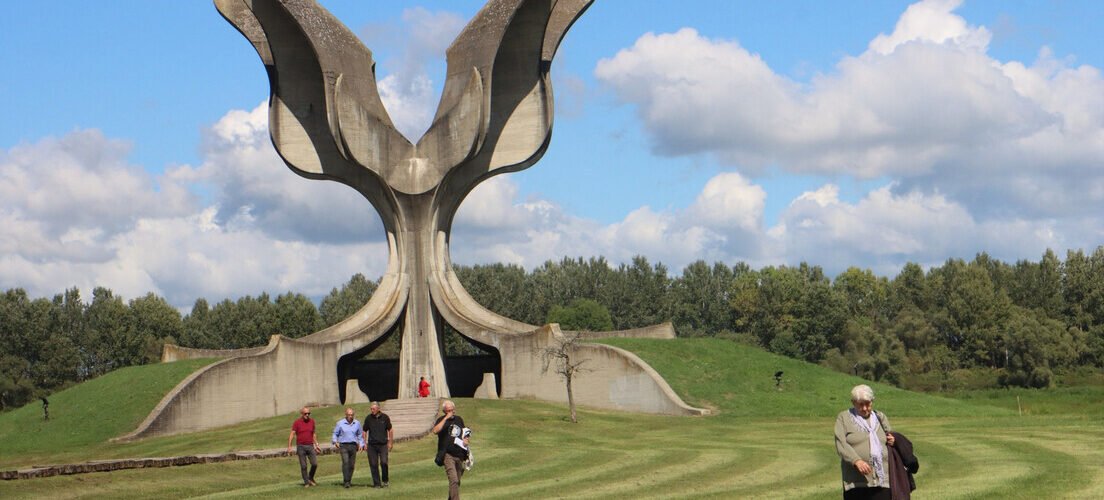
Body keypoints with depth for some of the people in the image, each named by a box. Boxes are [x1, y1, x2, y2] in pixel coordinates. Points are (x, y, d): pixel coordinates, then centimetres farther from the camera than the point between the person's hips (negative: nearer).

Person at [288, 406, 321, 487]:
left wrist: (316, 445, 18)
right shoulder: (297, 422, -5)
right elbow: (292, 434, -7)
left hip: (310, 446, 3)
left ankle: (311, 478, 18)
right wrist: (289, 447, -15)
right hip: (301, 446, -3)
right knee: (303, 466, 0)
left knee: (314, 464, -5)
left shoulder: (312, 421, 7)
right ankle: (306, 482, 10)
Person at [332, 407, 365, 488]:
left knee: (352, 464, 4)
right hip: (343, 445, -3)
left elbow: (360, 435, 20)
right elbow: (335, 433, 9)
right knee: (345, 462, -18)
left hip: (353, 445, 3)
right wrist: (335, 441, -7)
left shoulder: (357, 423, 9)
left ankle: (349, 480, 19)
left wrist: (361, 444, 10)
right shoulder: (340, 423, 1)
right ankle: (346, 482, -20)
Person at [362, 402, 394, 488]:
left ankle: (385, 481, 5)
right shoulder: (368, 418, 2)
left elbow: (390, 430, 10)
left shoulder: (385, 417, 1)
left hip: (383, 444, -1)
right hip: (372, 445, 1)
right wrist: (365, 443, 4)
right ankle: (376, 483, 7)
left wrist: (390, 443, 6)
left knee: (384, 462, -14)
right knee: (373, 465, 0)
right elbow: (365, 431, 11)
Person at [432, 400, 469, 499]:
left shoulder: (459, 419, 14)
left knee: (457, 481, 12)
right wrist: (446, 418, -19)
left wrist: (466, 439, 3)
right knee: (453, 480, -18)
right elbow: (435, 430, -22)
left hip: (459, 454, 6)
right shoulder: (441, 420, -2)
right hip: (447, 454, -6)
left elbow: (464, 433, 27)